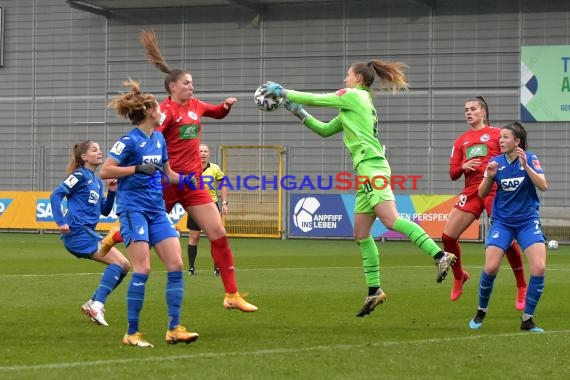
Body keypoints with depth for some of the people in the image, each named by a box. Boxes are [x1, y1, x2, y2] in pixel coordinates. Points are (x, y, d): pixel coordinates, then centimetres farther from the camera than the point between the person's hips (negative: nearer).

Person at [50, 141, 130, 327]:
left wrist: (112, 192, 7)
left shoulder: (97, 181, 20)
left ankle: (92, 304, 9)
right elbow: (56, 195, -12)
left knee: (124, 265, 6)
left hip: (88, 233, 9)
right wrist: (60, 222, -21)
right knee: (118, 262, -17)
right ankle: (97, 305, -18)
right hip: (77, 231, -9)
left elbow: (105, 211, 22)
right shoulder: (80, 175, -5)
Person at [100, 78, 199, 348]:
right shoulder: (130, 141, -9)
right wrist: (138, 168, -18)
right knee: (142, 269, -14)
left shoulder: (159, 139, 13)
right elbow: (105, 171, -13)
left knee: (176, 264, -3)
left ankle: (174, 329, 2)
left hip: (157, 209, 7)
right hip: (133, 208, -7)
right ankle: (132, 333, -7)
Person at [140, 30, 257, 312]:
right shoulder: (167, 110, -13)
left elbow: (217, 113, 31)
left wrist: (227, 105, 10)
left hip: (193, 182, 6)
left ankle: (231, 295, 1)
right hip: (168, 181, -6)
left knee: (218, 234, -2)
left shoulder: (194, 105, 11)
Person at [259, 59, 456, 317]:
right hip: (367, 170, 10)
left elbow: (315, 99, 3)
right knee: (361, 234, 7)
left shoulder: (353, 95, 1)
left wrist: (283, 92, 13)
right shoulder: (360, 103, 27)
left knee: (391, 220, -23)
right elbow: (325, 130, 31)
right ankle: (374, 291, 7)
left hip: (371, 166, -10)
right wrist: (299, 114, 26)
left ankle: (440, 255, -31)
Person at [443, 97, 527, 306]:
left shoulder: (496, 133, 6)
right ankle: (459, 277, 23)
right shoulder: (461, 141, 19)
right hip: (471, 192, 5)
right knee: (447, 236, -3)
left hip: (495, 190, -5)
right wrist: (463, 167, -5)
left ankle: (522, 289, -1)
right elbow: (453, 173, 16)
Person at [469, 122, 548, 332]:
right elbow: (482, 194, 3)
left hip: (528, 221, -1)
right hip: (502, 221, 1)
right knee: (491, 268, -14)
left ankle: (527, 320, -3)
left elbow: (543, 186, -18)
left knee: (539, 268, -16)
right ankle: (481, 312, 10)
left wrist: (525, 165, -29)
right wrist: (489, 176, -16)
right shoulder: (496, 162, -2)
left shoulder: (530, 158, -7)